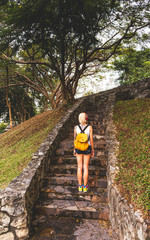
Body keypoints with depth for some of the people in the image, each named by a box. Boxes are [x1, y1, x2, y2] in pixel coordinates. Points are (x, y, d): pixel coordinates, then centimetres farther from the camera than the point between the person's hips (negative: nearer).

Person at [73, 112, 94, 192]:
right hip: (87, 148, -1)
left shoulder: (76, 127, -7)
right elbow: (91, 140, -7)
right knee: (86, 167, 9)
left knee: (79, 167, 10)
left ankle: (80, 186, 18)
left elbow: (75, 139, -1)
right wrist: (92, 150, 4)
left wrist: (74, 149, 11)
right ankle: (85, 186, 16)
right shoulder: (89, 127, -11)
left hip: (79, 148, 1)